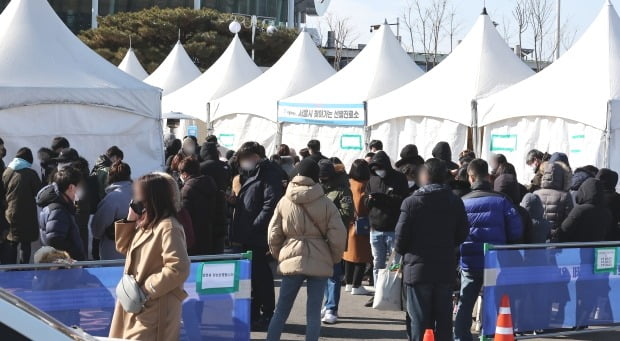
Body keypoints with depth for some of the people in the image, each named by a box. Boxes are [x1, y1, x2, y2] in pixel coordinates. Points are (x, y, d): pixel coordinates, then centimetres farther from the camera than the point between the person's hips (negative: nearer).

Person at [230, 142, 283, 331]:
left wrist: (254, 228, -22)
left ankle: (266, 315, 5)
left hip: (259, 239, -9)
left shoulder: (268, 175, -10)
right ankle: (253, 314, 23)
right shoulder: (249, 175, 19)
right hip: (246, 238, 9)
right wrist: (236, 234, 13)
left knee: (261, 276, -3)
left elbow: (270, 204, -20)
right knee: (249, 276, 14)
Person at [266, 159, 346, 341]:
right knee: (313, 313, 3)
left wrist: (278, 255, 17)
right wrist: (334, 258, 7)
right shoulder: (326, 203, -5)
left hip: (292, 261, 2)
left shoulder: (284, 202, 0)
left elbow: (273, 234, 2)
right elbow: (338, 236, -8)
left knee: (281, 311, 10)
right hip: (320, 262, -1)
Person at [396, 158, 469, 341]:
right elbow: (462, 235, 6)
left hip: (418, 268, -3)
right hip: (446, 269, 3)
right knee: (444, 320, 8)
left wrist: (403, 252, 11)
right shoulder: (455, 202, 2)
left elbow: (401, 237, -9)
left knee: (420, 321, 1)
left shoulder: (411, 202, -10)